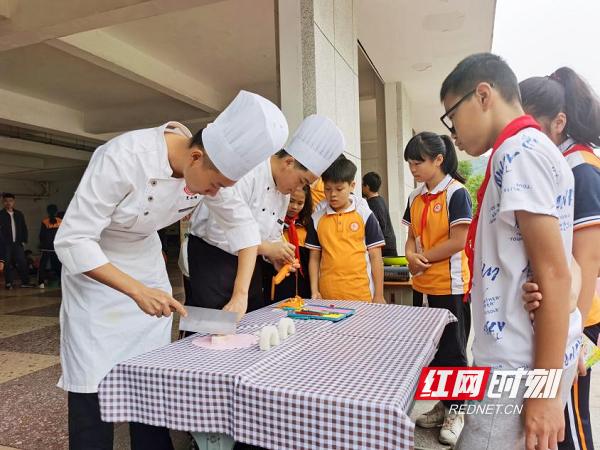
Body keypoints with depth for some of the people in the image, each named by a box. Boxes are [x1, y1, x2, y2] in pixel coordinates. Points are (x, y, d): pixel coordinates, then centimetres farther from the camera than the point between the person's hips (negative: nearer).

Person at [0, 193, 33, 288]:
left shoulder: (19, 214, 12)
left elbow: (24, 228, 15)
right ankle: (8, 283, 9)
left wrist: (24, 241, 9)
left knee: (22, 263, 0)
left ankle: (25, 282, 4)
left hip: (18, 243, 3)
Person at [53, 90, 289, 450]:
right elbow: (71, 241, -28)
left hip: (146, 260, 5)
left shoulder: (212, 164, -17)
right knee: (94, 385, -3)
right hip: (93, 269, -4)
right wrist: (137, 291, -35)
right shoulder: (122, 159, -33)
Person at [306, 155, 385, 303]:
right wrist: (314, 291, 2)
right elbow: (314, 258, 10)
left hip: (361, 295, -2)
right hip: (326, 296, 2)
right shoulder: (317, 217, 6)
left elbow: (375, 257, 1)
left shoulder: (365, 214, -1)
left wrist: (379, 295, 0)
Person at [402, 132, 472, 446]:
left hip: (450, 287, -7)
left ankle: (455, 411, 25)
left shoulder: (456, 193, -12)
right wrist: (411, 257, -10)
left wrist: (424, 259, -11)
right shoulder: (415, 197, 9)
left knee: (452, 350, 7)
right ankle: (442, 404, 33)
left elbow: (458, 241, -17)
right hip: (422, 286, 7)